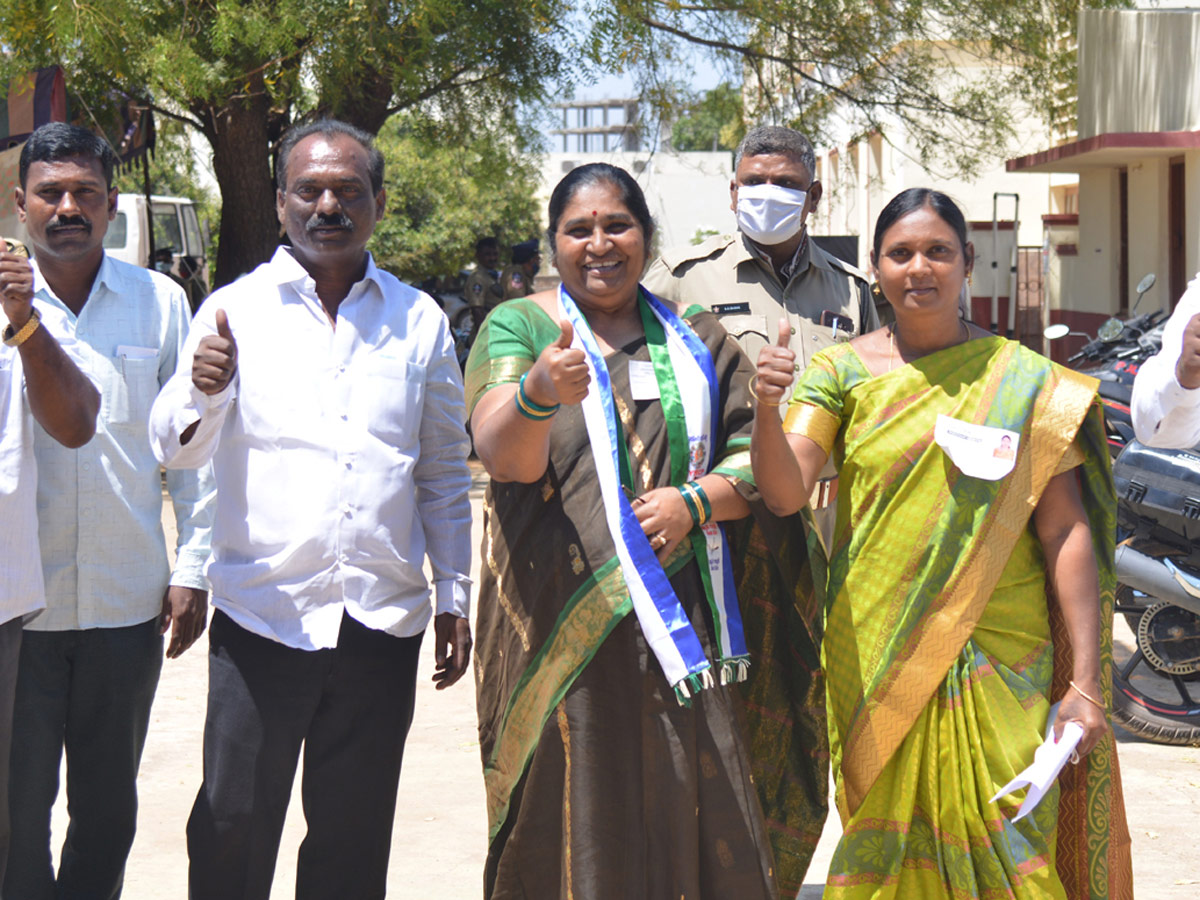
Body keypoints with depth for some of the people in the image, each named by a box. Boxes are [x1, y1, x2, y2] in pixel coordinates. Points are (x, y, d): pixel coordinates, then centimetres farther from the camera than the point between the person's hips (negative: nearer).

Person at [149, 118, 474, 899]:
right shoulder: (235, 310, 3)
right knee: (232, 829, 1)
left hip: (381, 621, 2)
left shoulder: (419, 320, 9)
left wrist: (455, 597, 11)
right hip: (261, 615, -2)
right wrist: (202, 392, -28)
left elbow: (445, 473, 14)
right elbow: (176, 449, -6)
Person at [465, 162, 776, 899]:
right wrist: (538, 394, -37)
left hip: (677, 618, 3)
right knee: (573, 819, 0)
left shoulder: (695, 337, 13)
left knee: (686, 822, 4)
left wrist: (695, 501, -10)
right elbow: (502, 455, -16)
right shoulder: (518, 328, 2)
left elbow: (754, 455, 11)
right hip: (561, 627, -3)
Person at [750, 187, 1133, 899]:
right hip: (875, 650, 1)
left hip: (1000, 656, -1)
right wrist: (767, 405, -30)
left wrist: (1085, 683, -6)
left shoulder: (1022, 380, 1)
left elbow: (1066, 529, -2)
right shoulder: (842, 372, 3)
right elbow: (786, 490, -10)